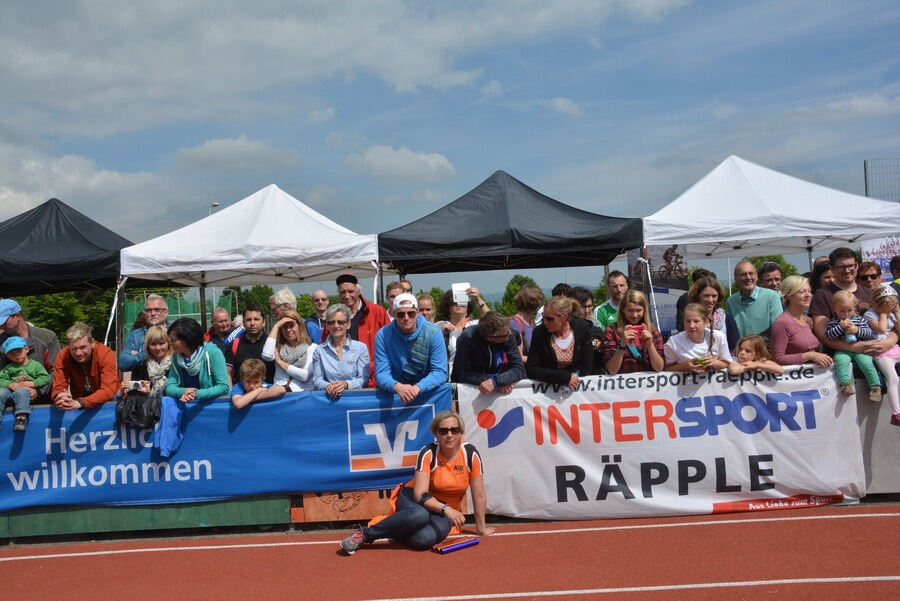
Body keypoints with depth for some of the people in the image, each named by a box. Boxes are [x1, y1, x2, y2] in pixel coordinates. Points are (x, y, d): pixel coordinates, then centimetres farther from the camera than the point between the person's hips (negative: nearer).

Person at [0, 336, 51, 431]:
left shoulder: (35, 365, 12)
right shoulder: (8, 368, 20)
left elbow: (45, 378, 2)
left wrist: (32, 383, -12)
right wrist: (10, 384, -11)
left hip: (27, 391, -4)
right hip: (11, 390, 4)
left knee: (21, 392, -37)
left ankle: (22, 416, -44)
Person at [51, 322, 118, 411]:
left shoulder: (106, 354, -20)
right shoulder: (63, 356, -13)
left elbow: (108, 390, -28)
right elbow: (58, 388, -15)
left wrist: (79, 403, -41)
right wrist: (61, 398, -39)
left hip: (106, 404, -1)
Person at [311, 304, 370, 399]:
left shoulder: (361, 348, 7)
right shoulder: (319, 350, 12)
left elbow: (364, 379, 1)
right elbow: (317, 380, 7)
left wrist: (346, 384, -17)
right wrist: (327, 386, -15)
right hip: (328, 397, 1)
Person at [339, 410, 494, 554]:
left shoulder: (470, 453, -14)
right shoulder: (428, 453, -18)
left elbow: (479, 495, -5)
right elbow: (420, 494, -23)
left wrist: (481, 527, 2)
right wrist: (446, 509, -38)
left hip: (446, 510, 2)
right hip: (417, 500, -2)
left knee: (425, 538, -33)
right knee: (420, 515, -41)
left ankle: (392, 530, -3)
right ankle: (365, 533, -23)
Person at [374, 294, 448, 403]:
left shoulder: (433, 333, -5)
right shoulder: (383, 336, -5)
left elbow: (440, 372, -9)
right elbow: (381, 374, -9)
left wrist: (418, 388, -26)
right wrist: (397, 386, -30)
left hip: (427, 392, 1)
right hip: (394, 396, -1)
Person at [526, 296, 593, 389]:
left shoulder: (583, 328, -8)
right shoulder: (539, 332, -11)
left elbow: (586, 367, -2)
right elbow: (531, 370, -13)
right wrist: (565, 377, -19)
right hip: (548, 386, -1)